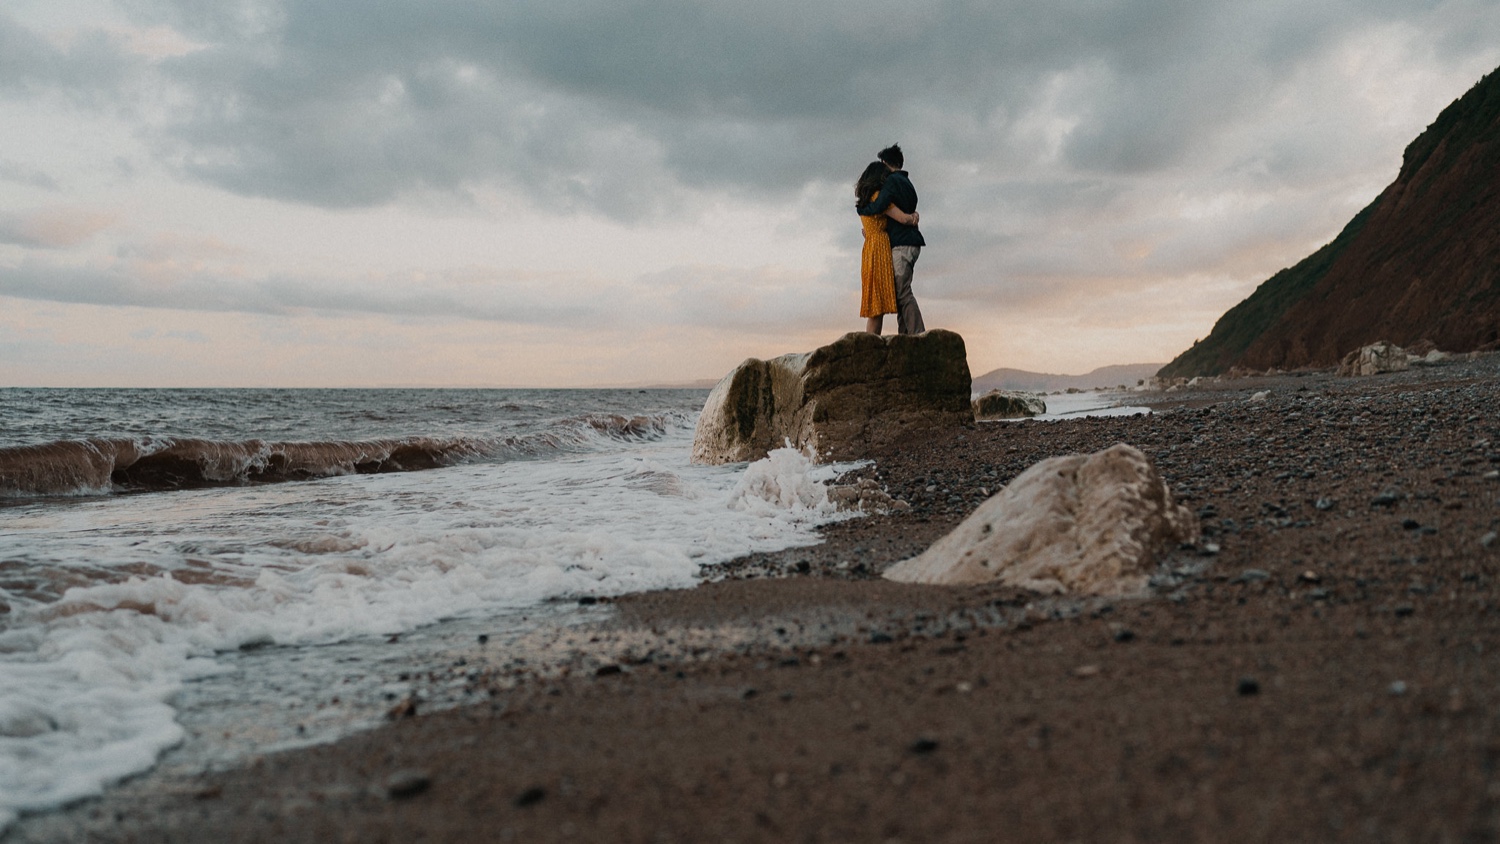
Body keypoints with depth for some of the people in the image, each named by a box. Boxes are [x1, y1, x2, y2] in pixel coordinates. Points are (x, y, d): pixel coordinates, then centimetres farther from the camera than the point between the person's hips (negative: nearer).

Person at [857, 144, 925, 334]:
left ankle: (918, 335, -20)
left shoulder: (892, 180, -6)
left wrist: (859, 208, 3)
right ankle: (905, 336, 1)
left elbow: (878, 207, -17)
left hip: (901, 244, -10)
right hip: (909, 242, 10)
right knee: (900, 292, 6)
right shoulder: (907, 183, 24)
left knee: (903, 292, -14)